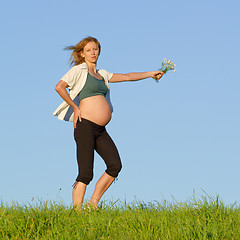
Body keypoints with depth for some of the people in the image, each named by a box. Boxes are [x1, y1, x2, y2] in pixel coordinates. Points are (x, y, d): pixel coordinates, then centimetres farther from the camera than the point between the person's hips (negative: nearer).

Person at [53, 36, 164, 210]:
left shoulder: (102, 74, 24)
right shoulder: (79, 70, 2)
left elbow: (127, 77, 31)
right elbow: (59, 87, -10)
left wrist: (150, 74, 31)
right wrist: (75, 108, -7)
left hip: (100, 130, 7)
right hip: (85, 125, -7)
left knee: (115, 165, -7)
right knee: (85, 174, -12)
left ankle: (93, 204, 3)